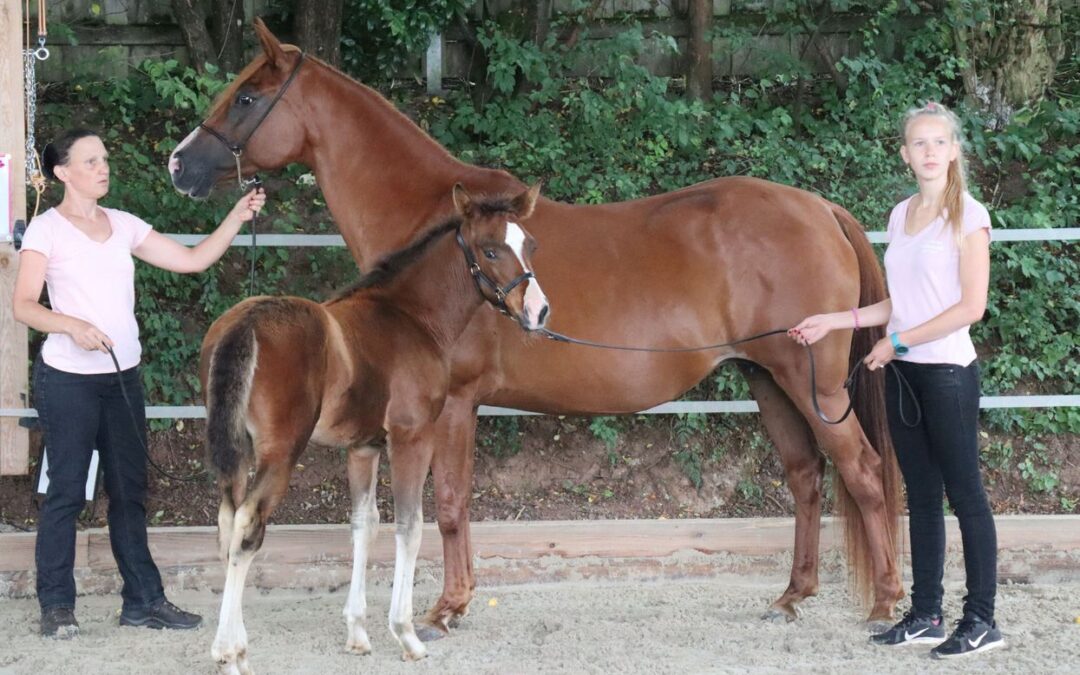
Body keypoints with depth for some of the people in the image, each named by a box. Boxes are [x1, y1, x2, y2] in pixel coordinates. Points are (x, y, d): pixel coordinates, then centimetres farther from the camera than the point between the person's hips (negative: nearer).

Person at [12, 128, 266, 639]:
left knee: (130, 490, 9)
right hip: (68, 379, -6)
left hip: (123, 376, 6)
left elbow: (192, 260, 10)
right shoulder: (47, 229, -5)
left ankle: (142, 600, 16)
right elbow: (23, 305, -12)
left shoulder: (123, 226, 10)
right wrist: (72, 326, -28)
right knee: (66, 491, -2)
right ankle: (56, 606, 7)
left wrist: (237, 218, -1)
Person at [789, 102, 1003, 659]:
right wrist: (834, 321, 9)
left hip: (947, 371, -7)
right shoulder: (901, 216, 11)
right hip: (903, 372, 7)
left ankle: (981, 620, 2)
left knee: (963, 492, -3)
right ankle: (925, 614, 18)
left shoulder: (968, 216, -10)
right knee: (920, 494, 11)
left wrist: (898, 341, -15)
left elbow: (971, 307, -16)